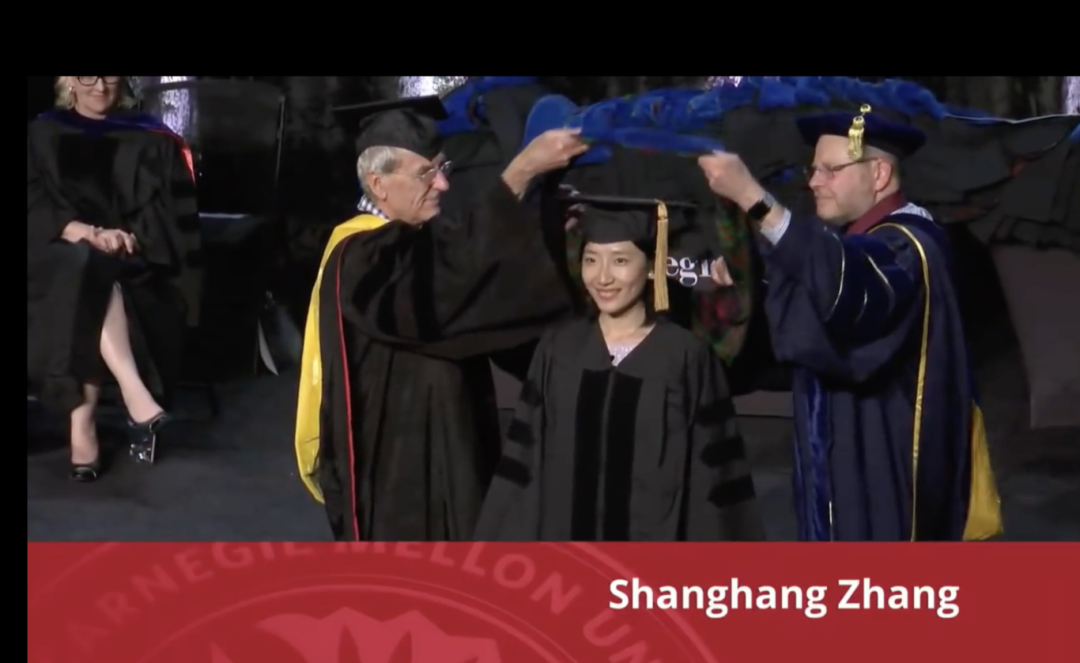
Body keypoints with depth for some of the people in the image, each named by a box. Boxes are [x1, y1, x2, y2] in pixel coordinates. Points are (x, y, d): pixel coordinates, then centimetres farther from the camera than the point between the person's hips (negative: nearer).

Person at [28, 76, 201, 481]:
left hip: (132, 266, 1)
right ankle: (136, 398, -50)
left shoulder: (150, 139, 14)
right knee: (92, 271, -37)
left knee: (95, 291, -35)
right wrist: (84, 232, -18)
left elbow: (169, 210, 5)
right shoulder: (42, 135, 14)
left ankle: (82, 423, -39)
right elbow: (34, 206, 1)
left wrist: (128, 237, -15)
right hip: (63, 259, -1)